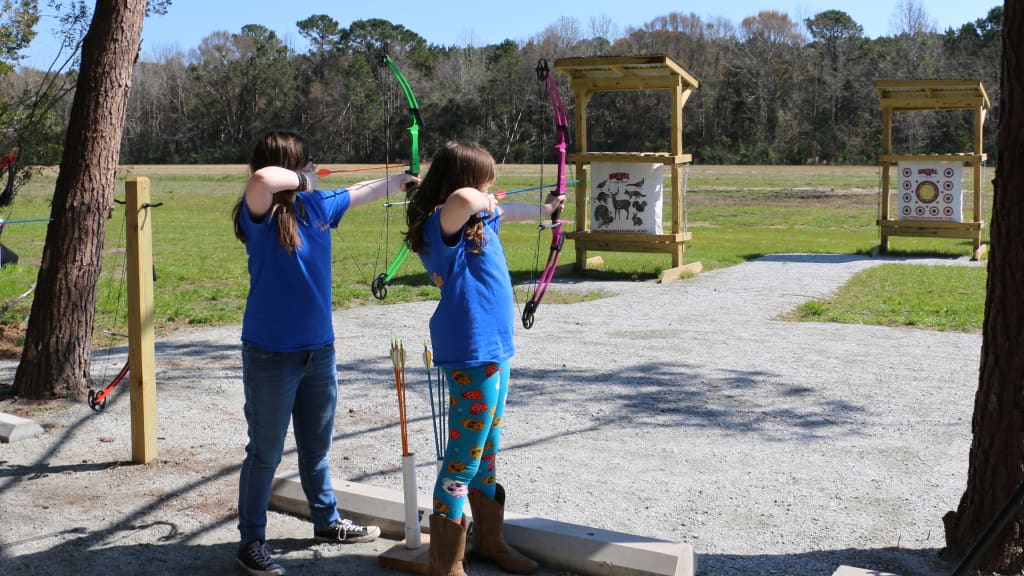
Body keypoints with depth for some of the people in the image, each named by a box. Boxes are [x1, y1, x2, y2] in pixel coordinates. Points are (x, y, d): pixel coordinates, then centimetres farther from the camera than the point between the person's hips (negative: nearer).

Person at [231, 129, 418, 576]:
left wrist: (398, 180, 37)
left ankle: (327, 521, 40)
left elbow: (359, 192, 23)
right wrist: (302, 180, -20)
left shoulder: (318, 205, 4)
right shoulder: (261, 215, -17)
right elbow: (262, 179, -40)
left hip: (319, 349, 7)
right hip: (271, 354, -7)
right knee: (265, 452, 5)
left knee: (317, 445, 22)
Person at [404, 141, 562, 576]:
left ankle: (488, 539, 36)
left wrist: (543, 208, 48)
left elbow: (507, 213, 32)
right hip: (470, 355, -10)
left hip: (493, 349, 10)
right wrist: (482, 203, -19)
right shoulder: (443, 227, -18)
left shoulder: (480, 221, 10)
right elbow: (463, 201, -41)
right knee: (464, 458, -6)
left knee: (487, 449, 21)